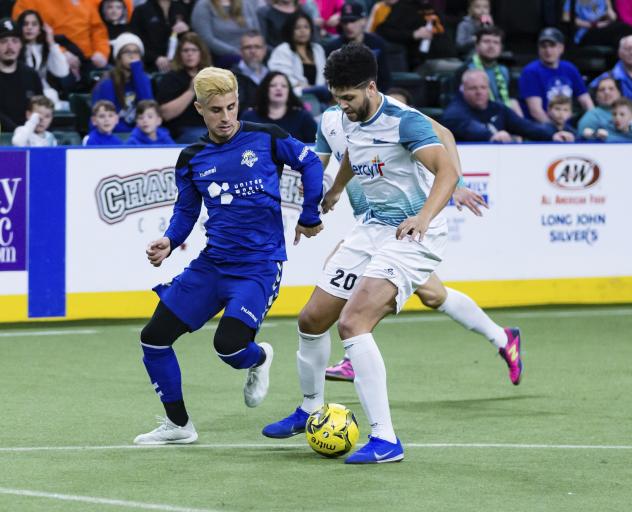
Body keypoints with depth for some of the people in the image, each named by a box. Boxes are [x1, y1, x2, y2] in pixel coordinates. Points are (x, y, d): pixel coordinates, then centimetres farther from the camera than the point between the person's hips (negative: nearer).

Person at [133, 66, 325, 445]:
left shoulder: (266, 139, -5)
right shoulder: (192, 159, 4)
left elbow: (311, 164, 8)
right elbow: (186, 211, 14)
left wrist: (310, 218, 9)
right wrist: (169, 242, -4)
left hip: (259, 264, -5)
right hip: (212, 263, 5)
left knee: (228, 345, -23)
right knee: (154, 337, 1)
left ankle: (259, 358, 17)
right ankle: (178, 425, 18)